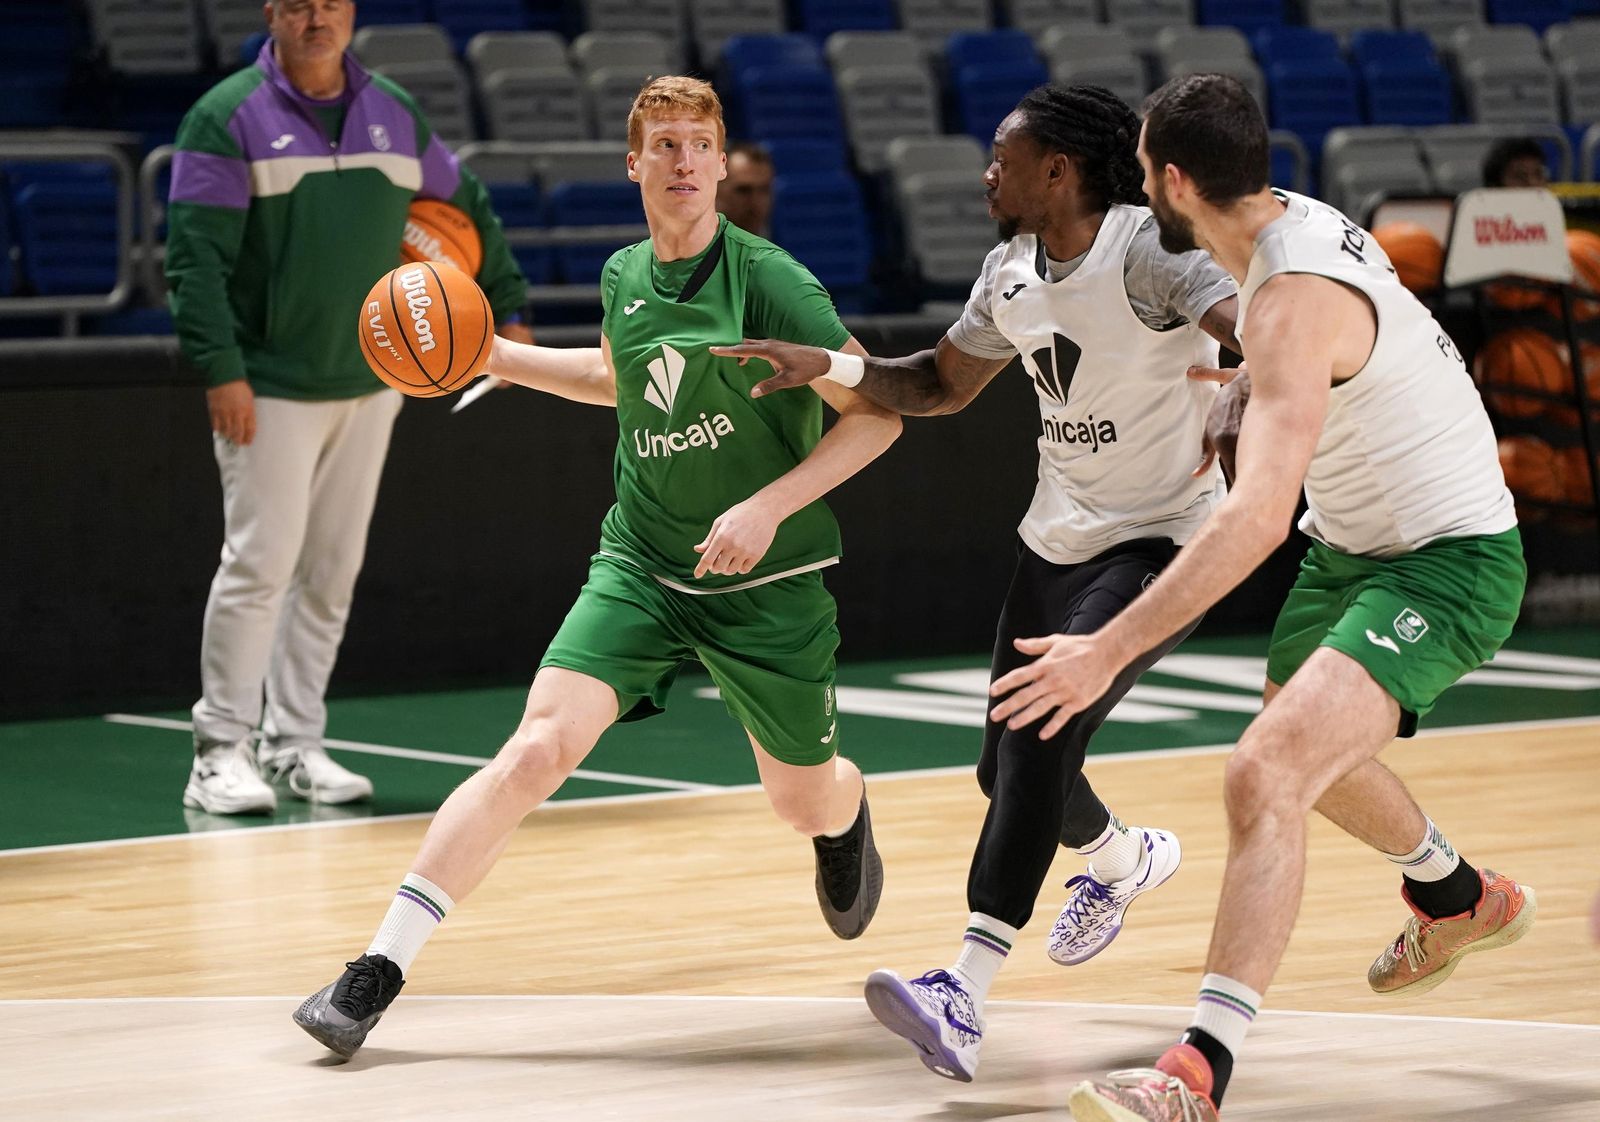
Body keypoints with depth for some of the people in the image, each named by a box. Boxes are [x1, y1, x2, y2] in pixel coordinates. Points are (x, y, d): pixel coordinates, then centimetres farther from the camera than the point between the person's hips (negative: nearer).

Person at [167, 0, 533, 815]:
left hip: (370, 382, 5)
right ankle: (221, 752, -2)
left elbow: (469, 211, 22)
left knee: (333, 570, 8)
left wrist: (508, 310, 18)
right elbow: (195, 254, -11)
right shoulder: (229, 117, -6)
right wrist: (220, 371, -19)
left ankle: (295, 743, 17)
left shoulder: (396, 116, 9)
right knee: (260, 562, -9)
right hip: (271, 387, -5)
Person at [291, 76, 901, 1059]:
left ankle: (849, 817, 56)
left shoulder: (767, 279, -15)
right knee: (537, 749, -18)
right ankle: (379, 971, -17)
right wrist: (490, 355, 17)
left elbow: (879, 412, -14)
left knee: (807, 803, 14)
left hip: (766, 582, -3)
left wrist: (770, 506, -22)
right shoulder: (624, 277, 2)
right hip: (640, 565, 3)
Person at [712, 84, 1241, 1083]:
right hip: (1058, 540, 8)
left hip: (1162, 542, -8)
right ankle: (1127, 859, 49)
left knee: (1043, 733, -25)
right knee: (1010, 767, 14)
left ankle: (965, 996, -30)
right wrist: (828, 367, 4)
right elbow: (942, 384, 20)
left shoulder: (1150, 249, -19)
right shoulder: (1010, 272, 6)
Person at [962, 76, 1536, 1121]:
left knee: (1269, 775, -28)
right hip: (1353, 538, 11)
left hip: (1445, 562, -11)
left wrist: (1108, 651, -44)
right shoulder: (1296, 221, -2)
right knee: (1305, 745, 32)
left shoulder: (1294, 299, -30)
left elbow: (1260, 513, -42)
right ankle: (1460, 899, 59)